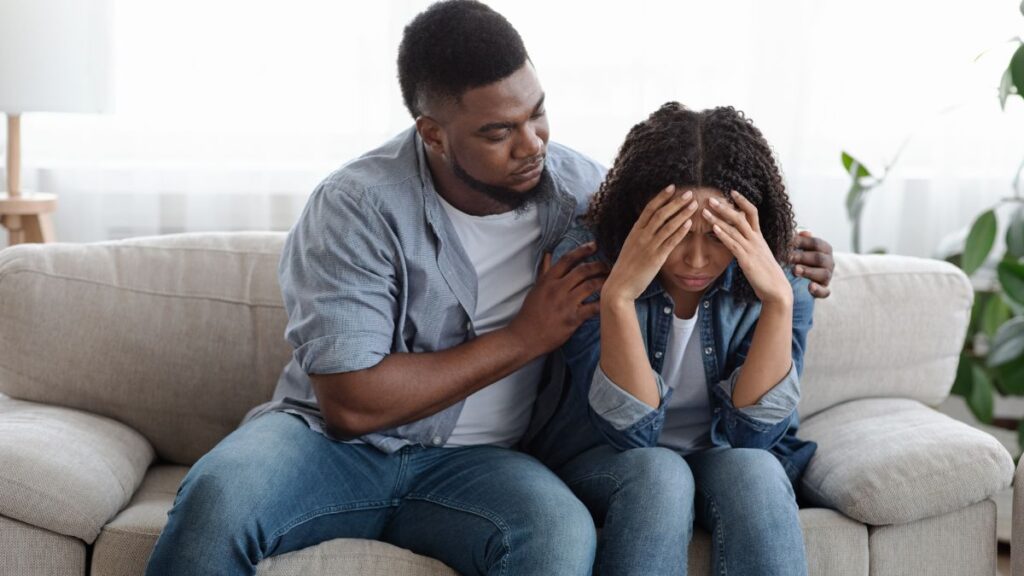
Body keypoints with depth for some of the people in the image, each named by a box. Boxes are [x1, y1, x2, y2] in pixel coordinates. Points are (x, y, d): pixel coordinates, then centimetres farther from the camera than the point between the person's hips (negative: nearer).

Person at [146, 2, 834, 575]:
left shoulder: (577, 184, 0)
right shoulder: (357, 207, -13)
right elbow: (352, 402, -18)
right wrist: (525, 338, -14)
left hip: (474, 462, 3)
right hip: (337, 442, -2)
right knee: (218, 498, -35)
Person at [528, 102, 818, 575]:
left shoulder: (779, 282, -12)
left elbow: (751, 435, -20)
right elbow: (631, 431, -23)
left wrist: (779, 300, -32)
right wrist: (618, 294, -37)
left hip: (726, 462, 1)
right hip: (605, 461, -1)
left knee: (753, 471, -31)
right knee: (658, 476, -33)